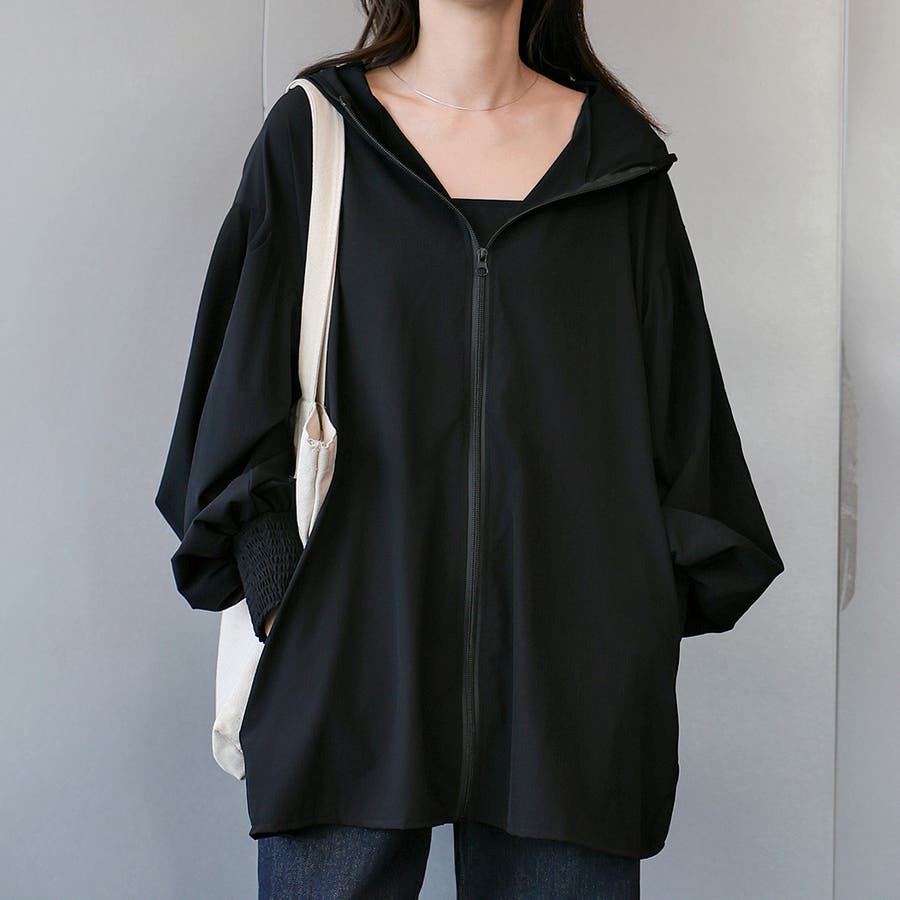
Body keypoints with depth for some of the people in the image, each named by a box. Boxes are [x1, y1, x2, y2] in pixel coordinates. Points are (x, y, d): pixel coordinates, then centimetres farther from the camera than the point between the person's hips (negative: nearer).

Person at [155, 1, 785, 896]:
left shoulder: (617, 155, 11)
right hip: (351, 656, -1)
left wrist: (660, 603, 3)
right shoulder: (311, 134, 7)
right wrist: (279, 596, -6)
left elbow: (681, 411, 11)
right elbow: (239, 391, 5)